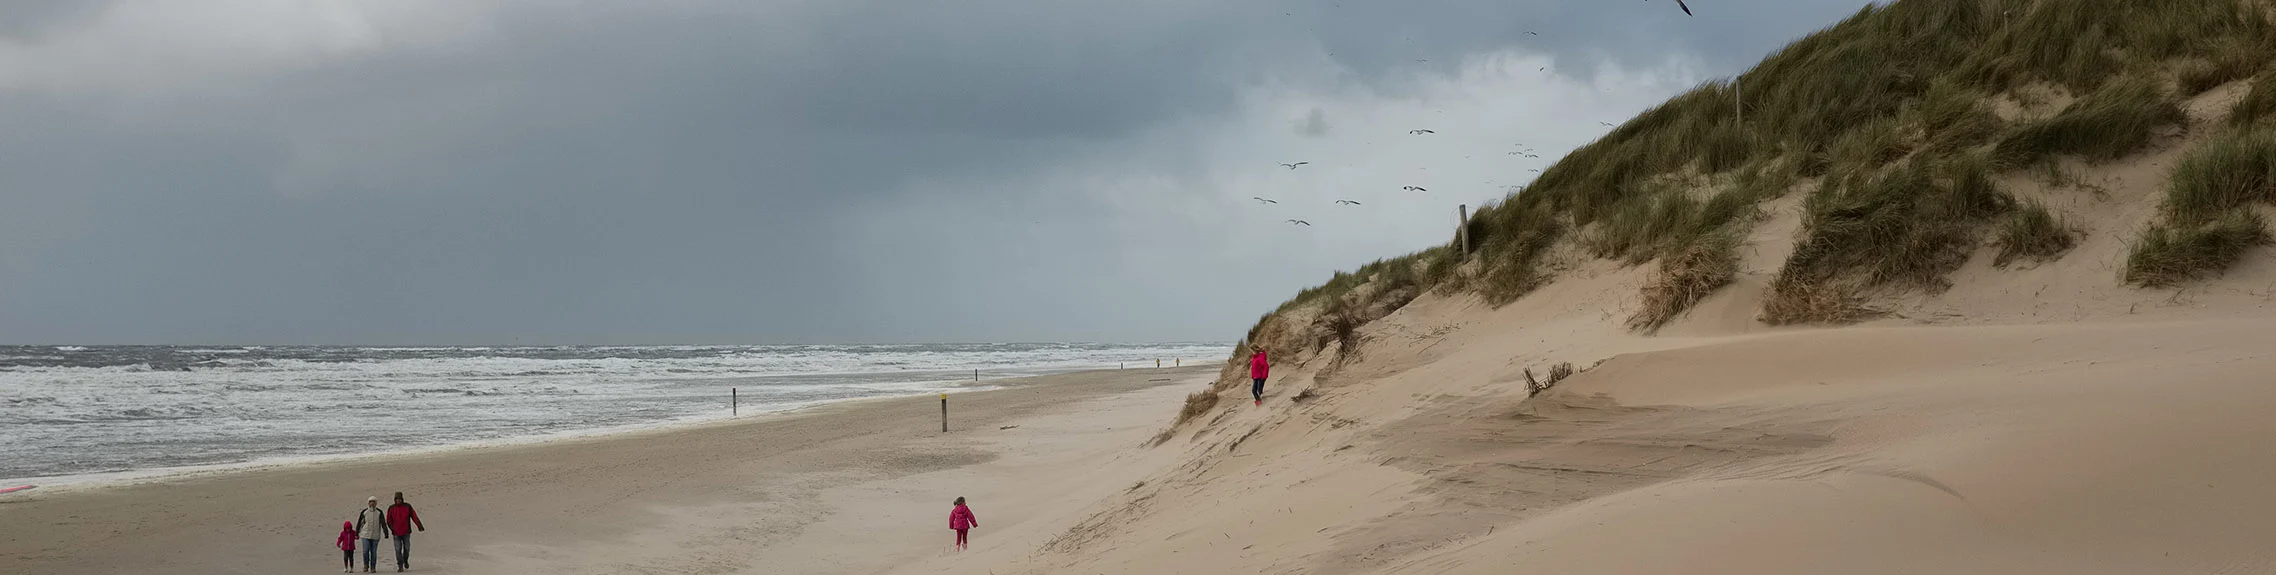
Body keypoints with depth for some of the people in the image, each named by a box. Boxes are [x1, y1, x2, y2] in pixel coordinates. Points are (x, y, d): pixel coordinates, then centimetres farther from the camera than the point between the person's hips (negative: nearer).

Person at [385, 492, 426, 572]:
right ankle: (400, 566, 0)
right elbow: (389, 520, 5)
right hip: (396, 533, 0)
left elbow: (414, 517, -5)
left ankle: (405, 561, 34)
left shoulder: (407, 507, 0)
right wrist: (392, 529, -11)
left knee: (406, 548, 6)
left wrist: (420, 526, -17)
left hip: (406, 532, 0)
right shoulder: (391, 508, 3)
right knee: (398, 550, -5)